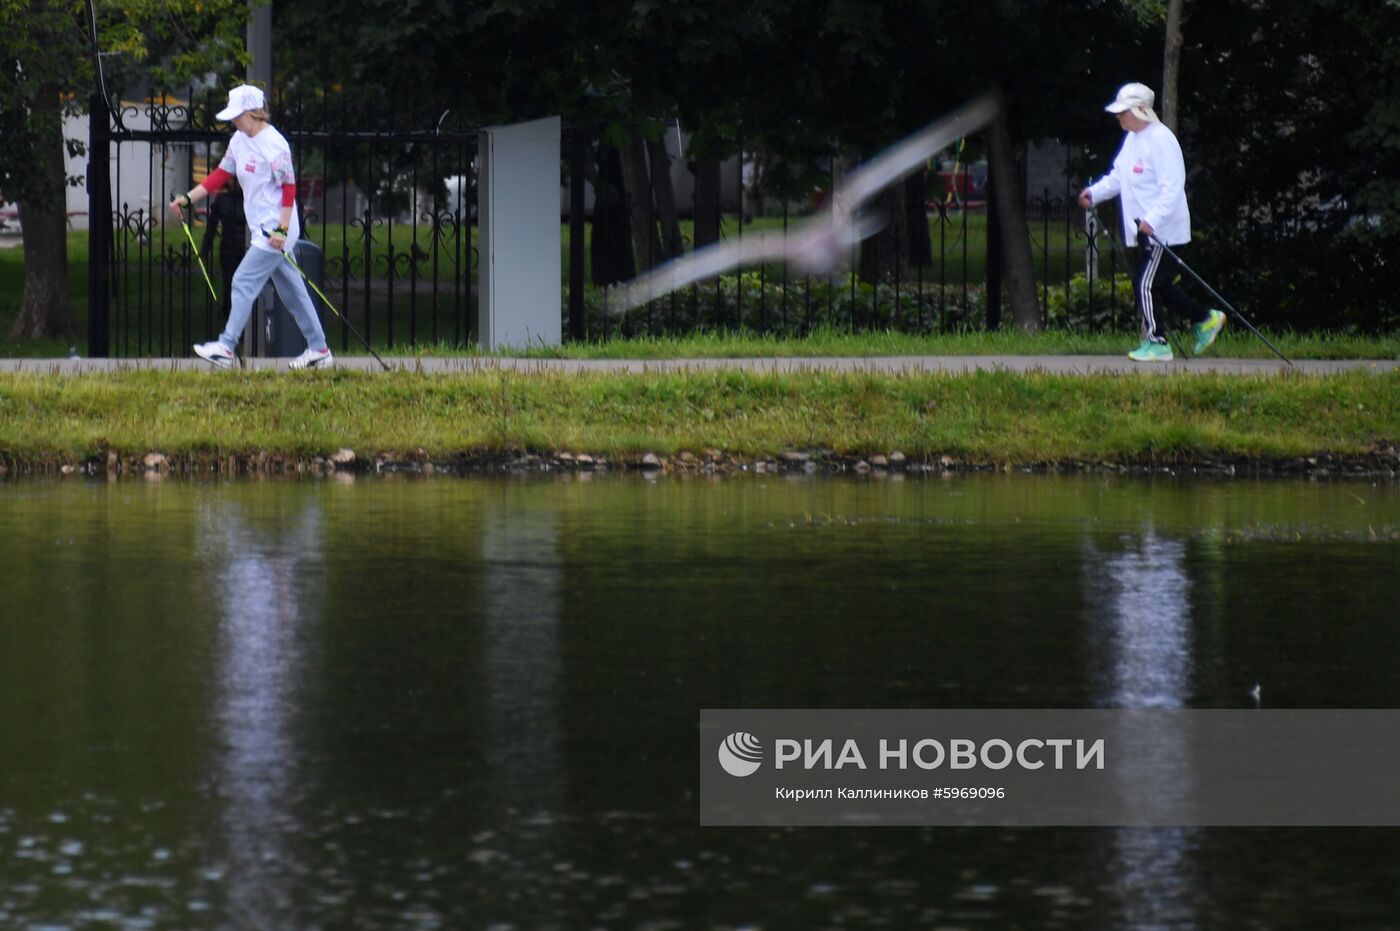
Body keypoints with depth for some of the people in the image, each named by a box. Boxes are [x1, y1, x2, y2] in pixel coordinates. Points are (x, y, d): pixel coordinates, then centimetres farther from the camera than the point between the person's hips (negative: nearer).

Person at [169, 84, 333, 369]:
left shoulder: (274, 144, -16)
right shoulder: (239, 141, 10)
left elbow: (289, 187, -16)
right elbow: (221, 175, 14)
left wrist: (282, 229, -20)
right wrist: (188, 198, 7)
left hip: (275, 230, -9)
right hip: (261, 229, 9)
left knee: (244, 283, -10)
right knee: (291, 290, 12)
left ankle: (226, 348, -7)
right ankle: (318, 349, 17)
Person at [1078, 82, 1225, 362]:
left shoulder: (1161, 140, -18)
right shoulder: (1132, 139, 13)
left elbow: (1172, 186, -24)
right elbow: (1118, 176, 20)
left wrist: (1152, 219, -31)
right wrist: (1094, 193, 3)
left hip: (1165, 230, -10)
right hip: (1145, 232, 10)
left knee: (1146, 284, -7)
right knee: (1160, 286, 15)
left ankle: (1156, 342, 2)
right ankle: (1206, 320, 28)